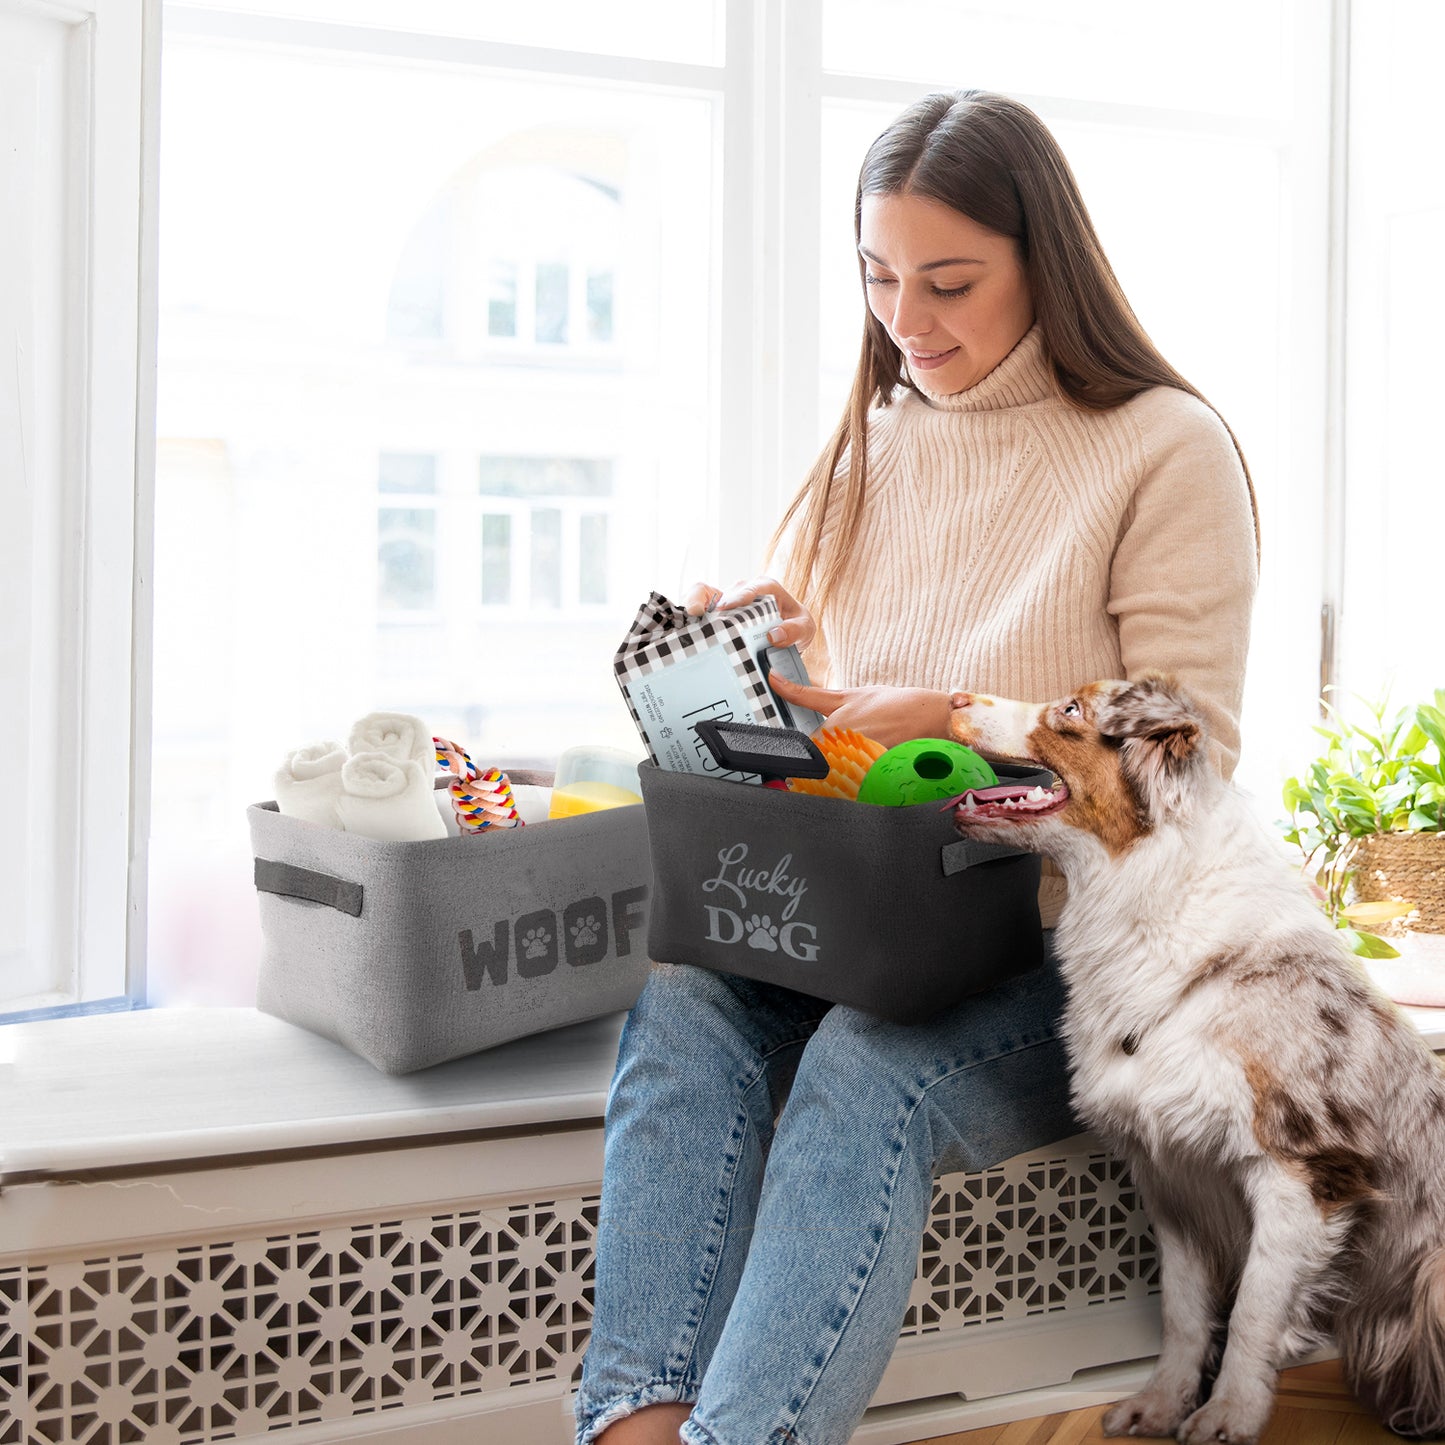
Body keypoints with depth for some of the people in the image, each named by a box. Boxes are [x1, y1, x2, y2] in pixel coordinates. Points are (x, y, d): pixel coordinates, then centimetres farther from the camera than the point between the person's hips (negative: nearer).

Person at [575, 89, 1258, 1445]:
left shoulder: (1165, 448, -1)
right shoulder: (866, 447, 16)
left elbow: (1188, 761, -8)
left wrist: (958, 723, -20)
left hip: (1066, 945, -4)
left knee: (865, 1066, -34)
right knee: (685, 998, -27)